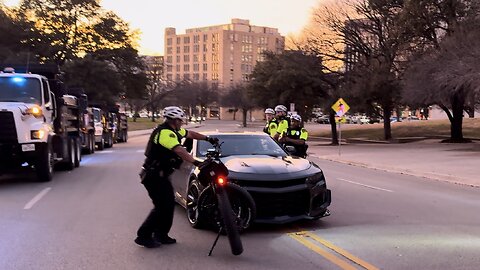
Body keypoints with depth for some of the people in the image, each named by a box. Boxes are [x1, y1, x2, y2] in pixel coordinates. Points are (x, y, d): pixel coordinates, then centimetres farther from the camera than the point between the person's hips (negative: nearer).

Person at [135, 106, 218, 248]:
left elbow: (190, 133, 28)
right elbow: (179, 150, -34)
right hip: (154, 176, -10)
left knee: (169, 204, 10)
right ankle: (143, 236, -3)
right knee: (162, 206, -11)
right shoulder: (165, 132, -20)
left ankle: (161, 235, 19)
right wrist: (196, 162, -42)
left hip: (161, 175, 10)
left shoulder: (173, 131, 12)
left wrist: (207, 138, 27)